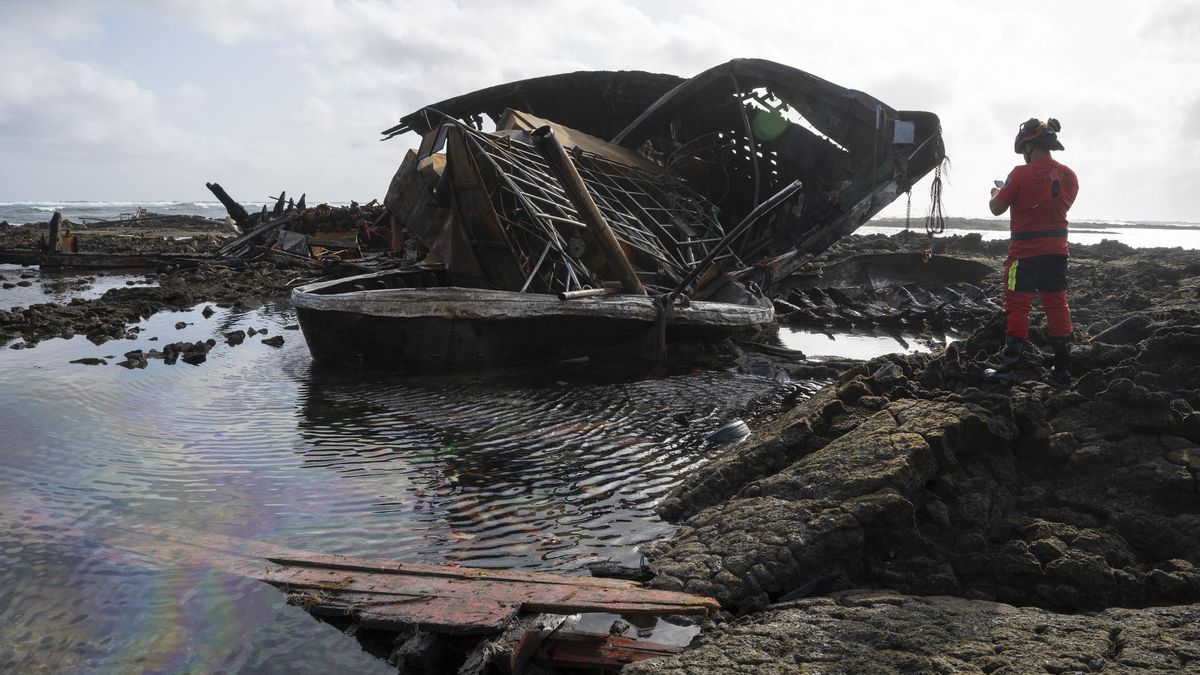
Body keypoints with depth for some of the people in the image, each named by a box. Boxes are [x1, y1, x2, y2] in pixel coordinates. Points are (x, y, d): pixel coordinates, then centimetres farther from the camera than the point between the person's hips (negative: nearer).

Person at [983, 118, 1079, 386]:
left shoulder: (1022, 174, -14)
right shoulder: (1069, 175, 5)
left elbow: (996, 209, -9)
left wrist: (996, 193, 14)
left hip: (1025, 251, -5)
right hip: (1057, 249, 6)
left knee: (1018, 307, -1)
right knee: (1057, 306, 11)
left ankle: (1008, 370, 1)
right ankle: (1063, 370, 16)